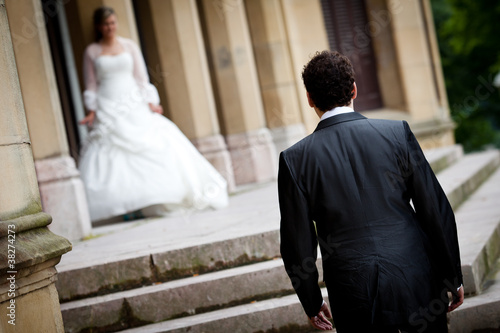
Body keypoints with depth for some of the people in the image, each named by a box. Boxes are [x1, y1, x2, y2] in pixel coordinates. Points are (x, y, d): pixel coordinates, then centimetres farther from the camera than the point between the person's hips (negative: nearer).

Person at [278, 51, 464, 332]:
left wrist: (312, 302, 12)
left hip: (355, 300, 0)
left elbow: (298, 242, -2)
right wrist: (453, 276, 9)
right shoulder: (397, 133, -5)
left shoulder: (295, 159, -6)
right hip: (416, 284, 0)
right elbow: (436, 210, -2)